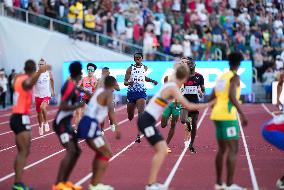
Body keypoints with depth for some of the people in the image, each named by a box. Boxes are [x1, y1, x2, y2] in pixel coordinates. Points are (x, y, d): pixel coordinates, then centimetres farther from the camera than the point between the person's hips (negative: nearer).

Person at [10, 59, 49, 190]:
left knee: (24, 152, 14)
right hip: (21, 118, -10)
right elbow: (29, 84, -42)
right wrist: (40, 72, -60)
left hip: (17, 117, 10)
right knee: (23, 152, -13)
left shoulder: (19, 78, 12)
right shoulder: (26, 80, -14)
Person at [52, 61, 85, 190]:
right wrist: (79, 106, -23)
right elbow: (63, 106, -25)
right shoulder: (70, 86, -19)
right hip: (61, 123, -10)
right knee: (71, 151, -18)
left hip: (66, 123, 10)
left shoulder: (72, 84, 9)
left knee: (76, 151, 11)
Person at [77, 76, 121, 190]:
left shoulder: (100, 91, 17)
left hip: (86, 124, 9)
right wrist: (116, 127, -38)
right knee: (107, 154, -5)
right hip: (91, 126, -9)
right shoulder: (108, 93, -9)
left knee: (101, 152, 21)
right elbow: (110, 110, -28)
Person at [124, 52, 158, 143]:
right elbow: (125, 82, -5)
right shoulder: (130, 69, -1)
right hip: (131, 92, 0)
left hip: (141, 92, 0)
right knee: (130, 116, 9)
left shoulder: (145, 68, 6)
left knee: (141, 113, -20)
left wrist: (152, 81, 12)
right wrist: (128, 83, -27)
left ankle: (138, 135, -24)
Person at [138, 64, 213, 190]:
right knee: (161, 151, -14)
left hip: (148, 121, 10)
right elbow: (188, 106, -21)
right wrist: (208, 105, -16)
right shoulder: (173, 88, -15)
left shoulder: (170, 84, 11)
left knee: (163, 150, 9)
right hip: (147, 121, -10)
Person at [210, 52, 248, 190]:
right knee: (233, 149, -7)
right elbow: (231, 96, -23)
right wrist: (242, 114, -24)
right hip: (228, 116, -8)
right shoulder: (235, 77, -7)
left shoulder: (221, 76, 17)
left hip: (217, 115, 8)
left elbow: (212, 98, 20)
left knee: (222, 149, 16)